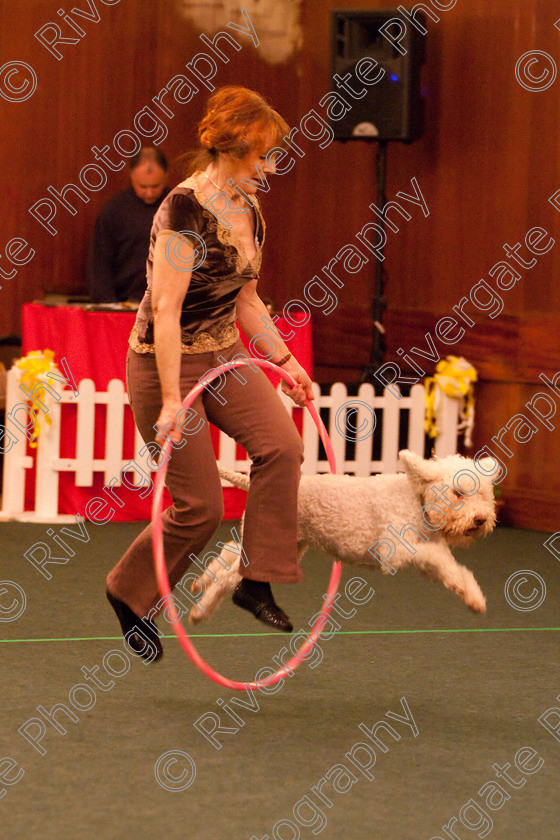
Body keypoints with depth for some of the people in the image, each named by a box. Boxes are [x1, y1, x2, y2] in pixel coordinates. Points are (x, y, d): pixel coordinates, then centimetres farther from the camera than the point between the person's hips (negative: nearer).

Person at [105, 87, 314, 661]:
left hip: (223, 356, 8)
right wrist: (172, 401, -27)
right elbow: (166, 309, -24)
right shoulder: (186, 209, -21)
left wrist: (284, 359, 15)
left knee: (280, 444, -17)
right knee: (200, 505, -7)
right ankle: (129, 592, 17)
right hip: (166, 361, -8)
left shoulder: (248, 211, 5)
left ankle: (256, 582, -8)